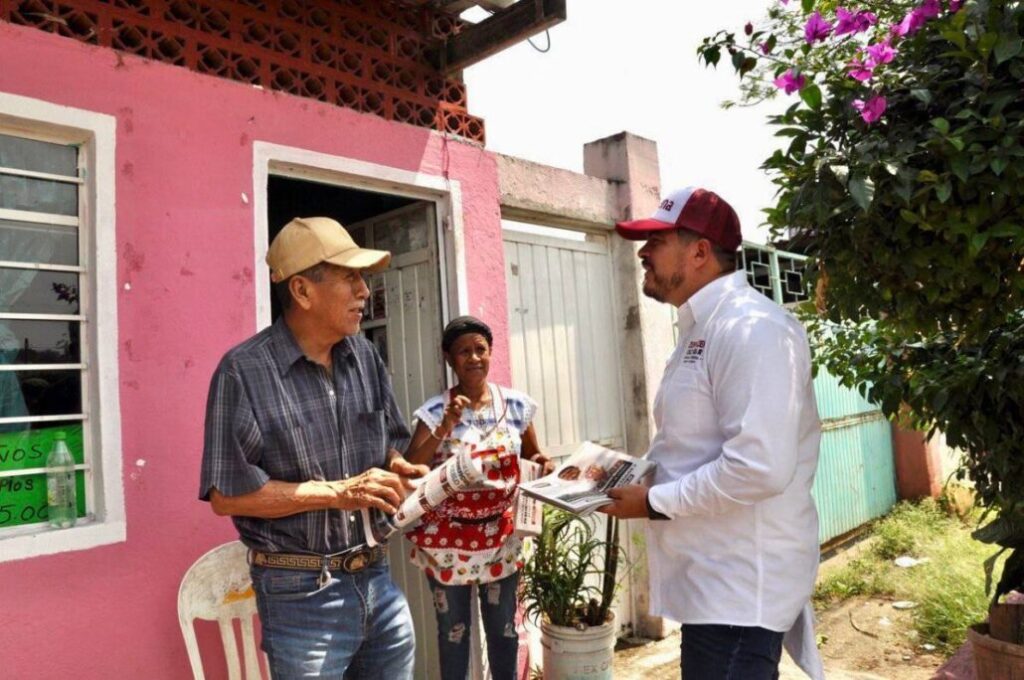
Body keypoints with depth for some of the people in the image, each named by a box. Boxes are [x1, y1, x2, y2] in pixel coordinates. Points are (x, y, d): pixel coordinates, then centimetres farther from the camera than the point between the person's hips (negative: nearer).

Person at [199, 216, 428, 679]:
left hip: (377, 579, 6)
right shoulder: (245, 371, -14)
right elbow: (227, 494, -15)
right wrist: (337, 492, -19)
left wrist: (397, 466, -8)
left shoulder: (363, 355, 3)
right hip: (302, 594, -5)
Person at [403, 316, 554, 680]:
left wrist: (543, 463, -12)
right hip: (448, 538, -2)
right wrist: (445, 427, -25)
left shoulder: (516, 405, -2)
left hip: (500, 536, 2)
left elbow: (532, 456, 11)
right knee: (453, 629, 13)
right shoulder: (435, 411, -10)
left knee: (503, 627, 15)